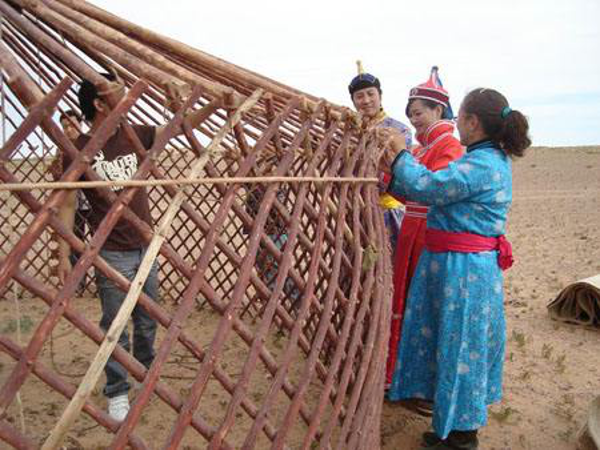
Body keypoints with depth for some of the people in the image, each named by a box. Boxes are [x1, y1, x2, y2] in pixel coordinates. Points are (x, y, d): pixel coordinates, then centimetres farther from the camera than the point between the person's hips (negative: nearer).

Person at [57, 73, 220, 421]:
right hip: (112, 254, -5)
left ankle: (146, 370, 38)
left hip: (146, 247, 5)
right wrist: (64, 254, -11)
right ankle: (118, 393, 20)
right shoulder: (78, 150, -10)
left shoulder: (134, 135, 3)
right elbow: (67, 205, -7)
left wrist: (215, 105, 1)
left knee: (148, 320, 17)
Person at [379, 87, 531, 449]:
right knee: (452, 344, 19)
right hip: (455, 263, 10)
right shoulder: (491, 159, 12)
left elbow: (426, 188, -24)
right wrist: (395, 172, 8)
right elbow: (437, 191, 12)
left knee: (460, 347, 4)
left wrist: (401, 155, -9)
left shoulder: (482, 164, -20)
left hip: (463, 269, -10)